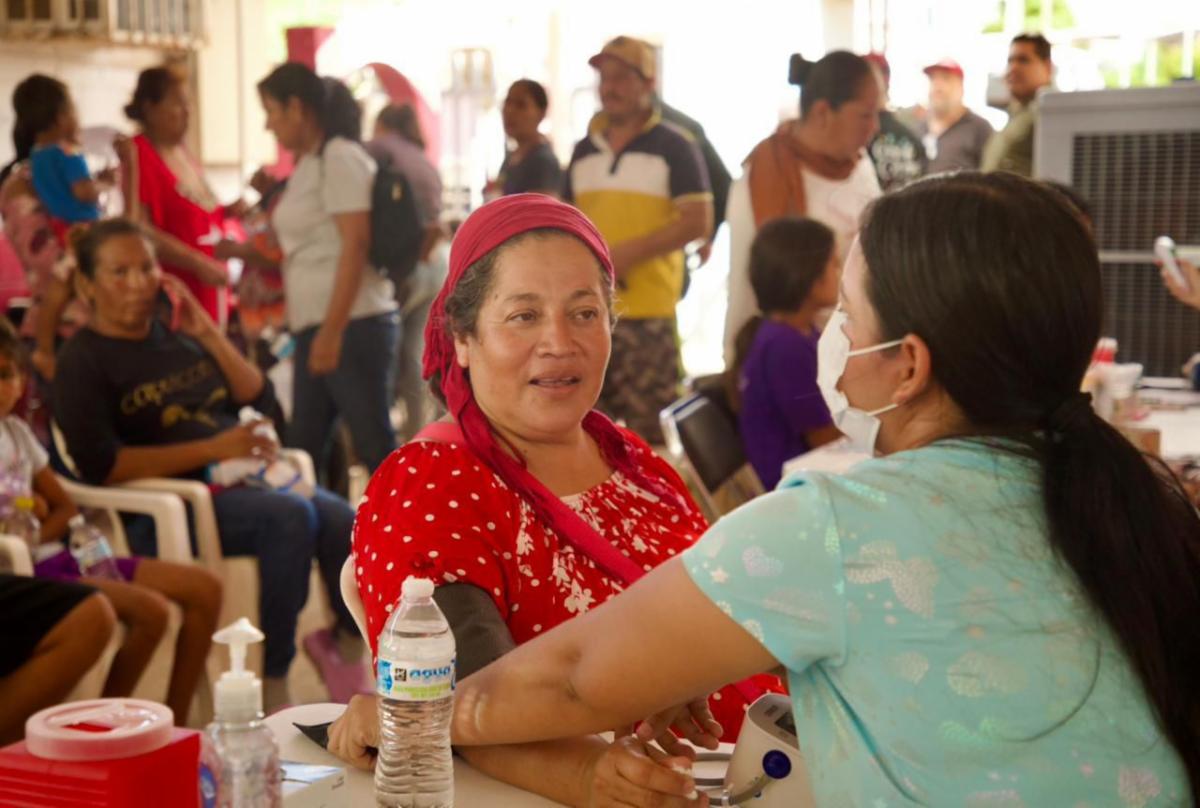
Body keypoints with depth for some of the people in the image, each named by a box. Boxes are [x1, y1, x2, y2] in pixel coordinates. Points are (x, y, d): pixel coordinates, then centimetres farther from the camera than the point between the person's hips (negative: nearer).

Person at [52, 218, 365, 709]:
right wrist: (212, 450, -17)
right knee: (290, 517, -31)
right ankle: (273, 684, -24)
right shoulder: (82, 362, 0)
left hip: (239, 483, 6)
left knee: (344, 522, -19)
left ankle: (348, 644, 6)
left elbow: (259, 399, 14)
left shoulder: (176, 336, 17)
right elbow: (100, 465, -14)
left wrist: (208, 334, 2)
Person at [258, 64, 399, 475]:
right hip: (313, 327, 9)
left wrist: (332, 331, -21)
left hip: (353, 324, -9)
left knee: (374, 444, -6)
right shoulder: (308, 164, 16)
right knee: (303, 449, 10)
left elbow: (355, 245, -17)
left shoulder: (340, 158, -9)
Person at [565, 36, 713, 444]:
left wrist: (629, 252, -17)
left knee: (650, 434, -4)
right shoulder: (585, 150, 15)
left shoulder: (674, 146, -2)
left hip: (647, 310, -6)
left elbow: (699, 222, -9)